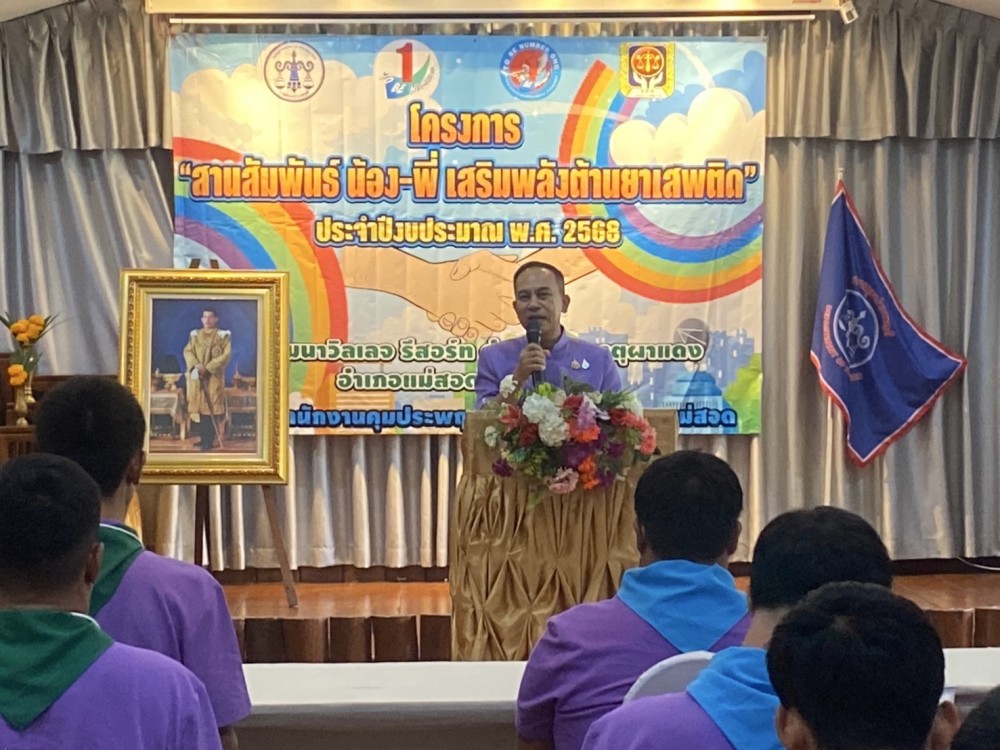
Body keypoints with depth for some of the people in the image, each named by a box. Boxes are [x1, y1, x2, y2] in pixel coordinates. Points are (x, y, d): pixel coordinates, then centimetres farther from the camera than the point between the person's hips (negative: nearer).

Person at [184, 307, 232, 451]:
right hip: (197, 375, 4)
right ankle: (203, 437, 11)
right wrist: (196, 365, -15)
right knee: (197, 405, 3)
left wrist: (208, 367, -16)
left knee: (211, 406, -8)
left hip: (214, 376, -4)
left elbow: (226, 355, -8)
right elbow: (187, 351, 4)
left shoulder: (223, 335, 1)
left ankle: (210, 440, -8)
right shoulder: (195, 335, 12)